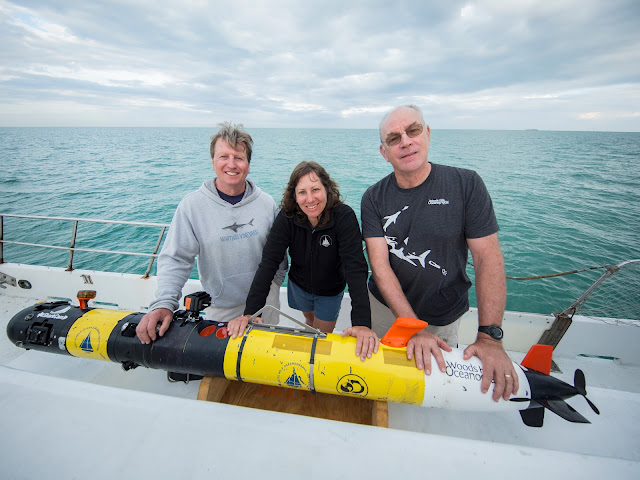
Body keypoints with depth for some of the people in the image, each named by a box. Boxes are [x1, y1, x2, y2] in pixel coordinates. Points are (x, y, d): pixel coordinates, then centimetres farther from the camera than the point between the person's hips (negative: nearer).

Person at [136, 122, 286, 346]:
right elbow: (175, 259, -13)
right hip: (221, 306, -1)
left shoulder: (266, 203, -8)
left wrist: (276, 282, 5)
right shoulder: (192, 205, -14)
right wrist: (163, 303, -23)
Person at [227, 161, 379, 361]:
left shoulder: (344, 217, -32)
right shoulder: (287, 217, -24)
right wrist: (250, 312, -38)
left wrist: (362, 322, -49)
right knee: (310, 320, 30)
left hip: (330, 291, -3)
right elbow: (268, 262, -29)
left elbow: (355, 268, -39)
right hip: (299, 286, 3)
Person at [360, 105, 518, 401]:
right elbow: (379, 263, -16)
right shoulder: (374, 198, -10)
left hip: (443, 318, -1)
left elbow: (488, 258, -14)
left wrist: (489, 336, -20)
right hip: (385, 308, 2)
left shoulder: (466, 184, -13)